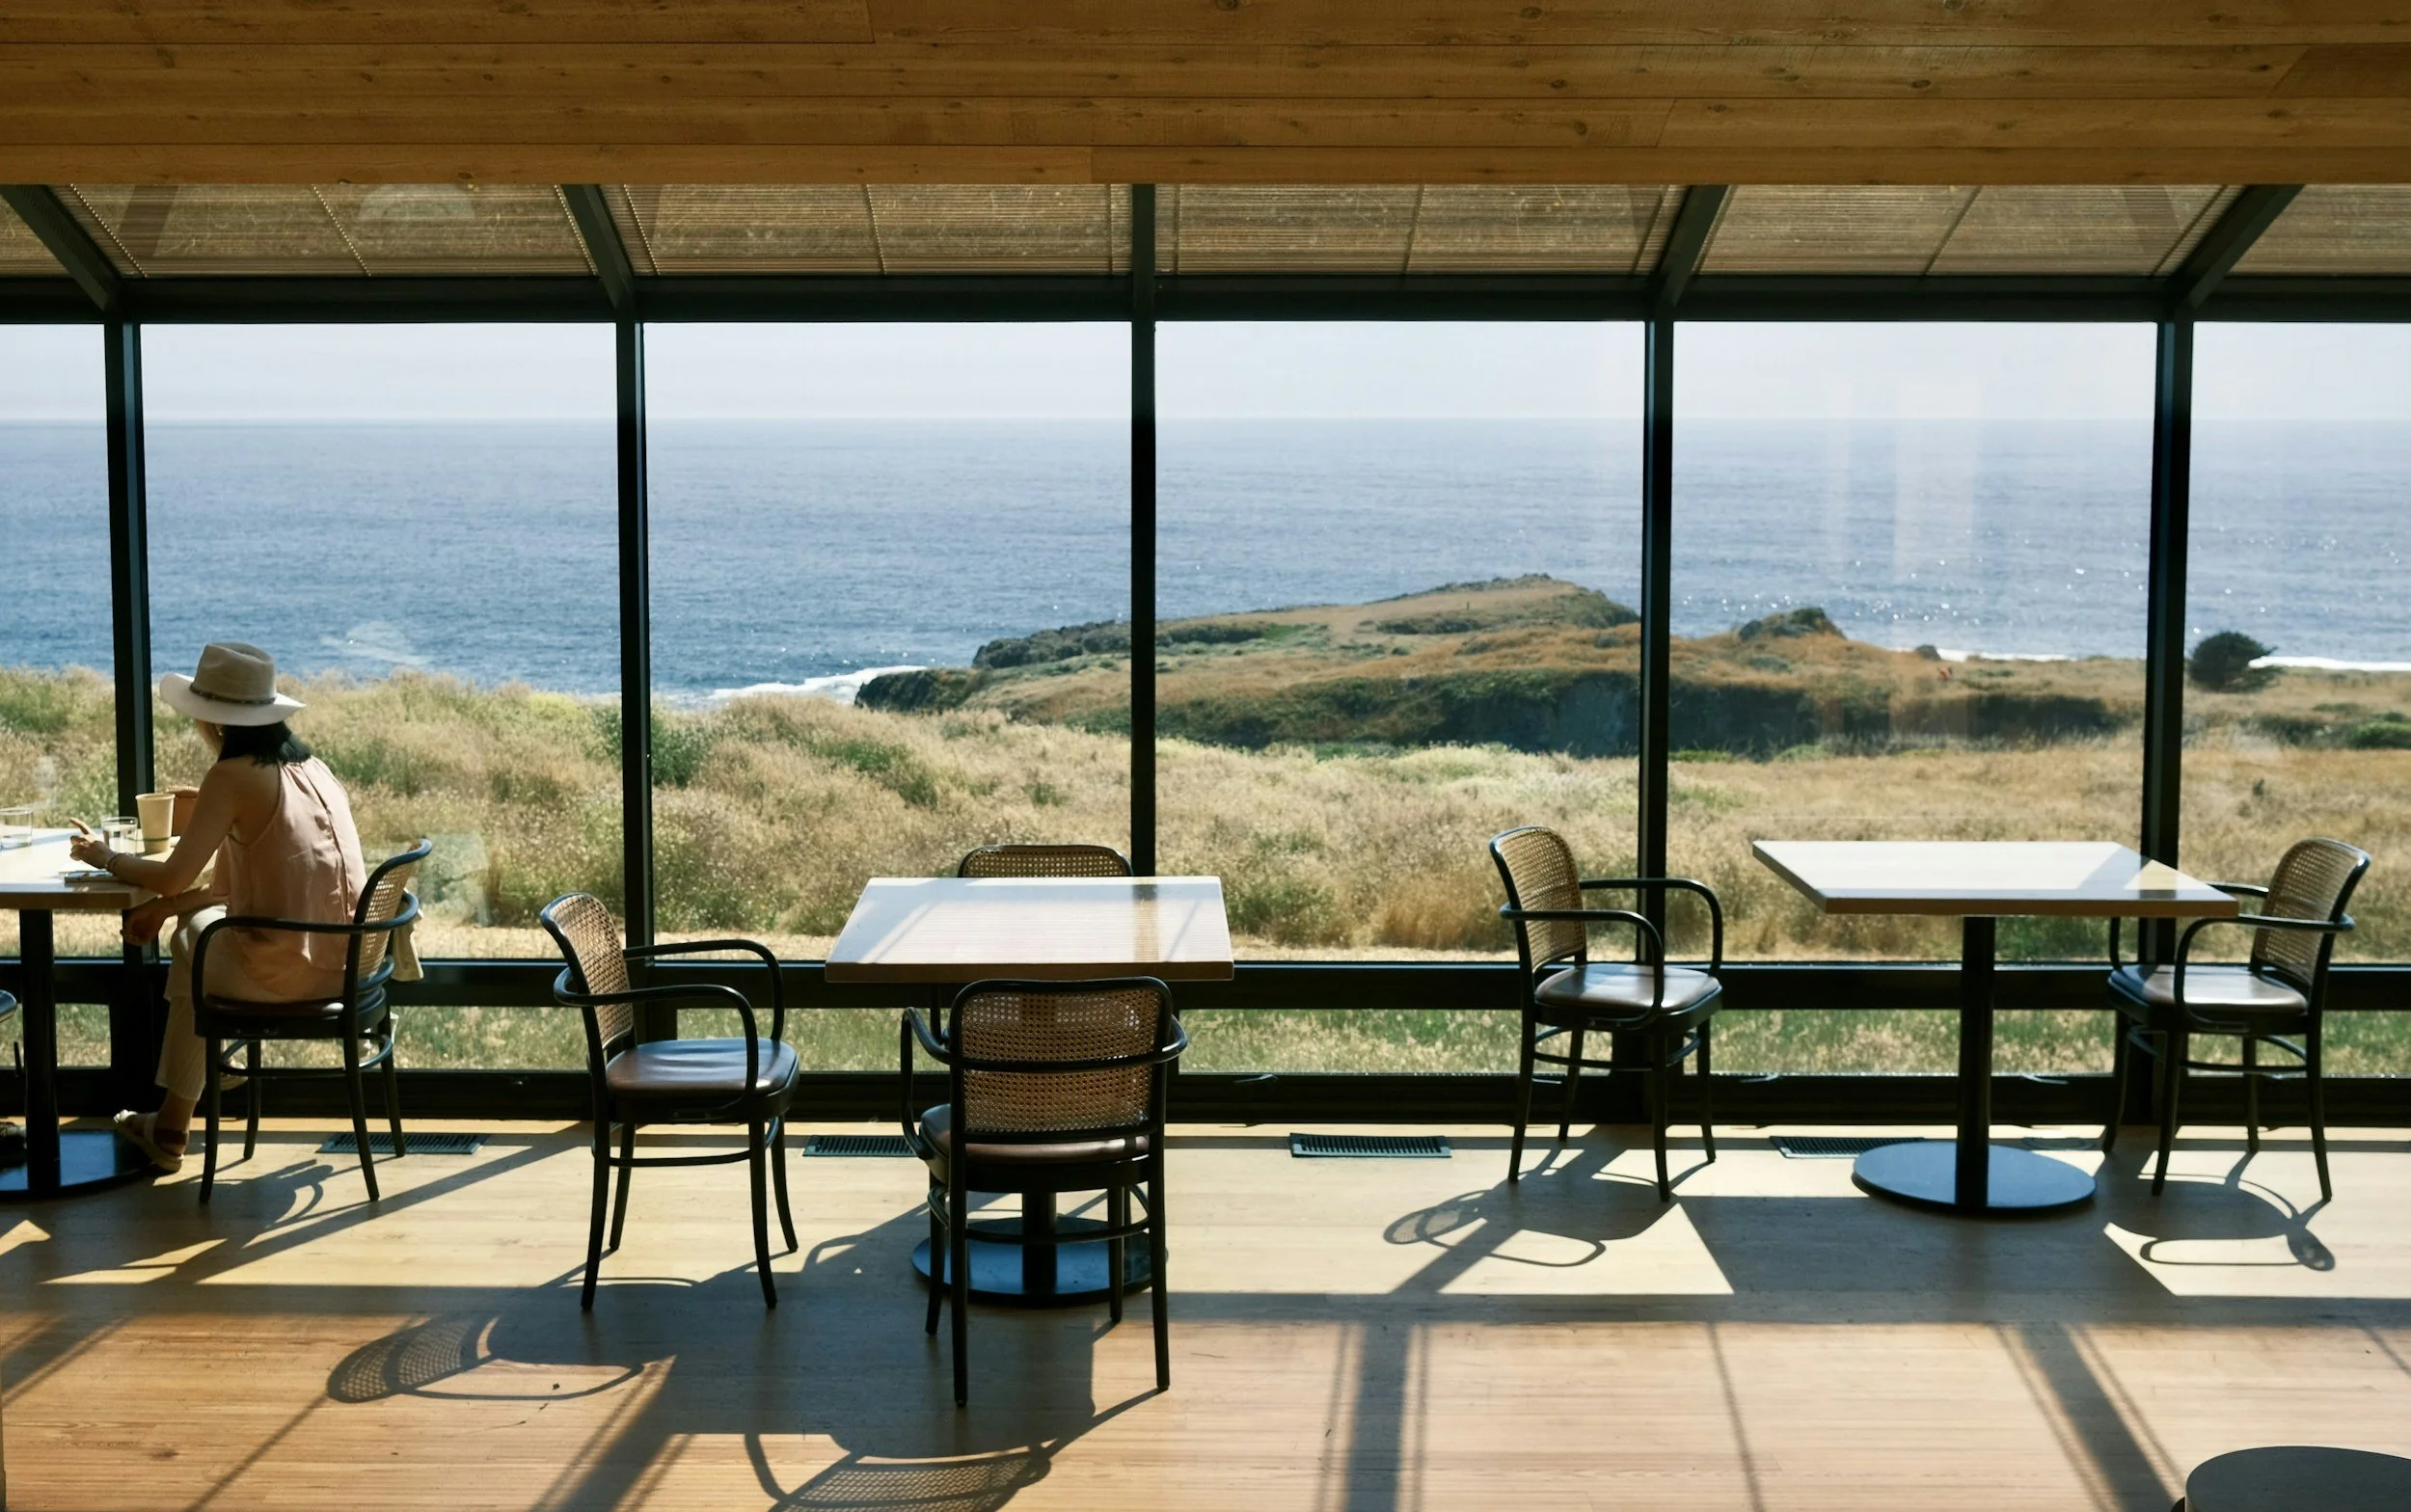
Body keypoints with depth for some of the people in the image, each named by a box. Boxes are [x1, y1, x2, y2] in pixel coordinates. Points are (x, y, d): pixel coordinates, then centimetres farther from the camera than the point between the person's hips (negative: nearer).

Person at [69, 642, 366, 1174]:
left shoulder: (233, 776, -13)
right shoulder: (309, 767, 10)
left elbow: (173, 878, -14)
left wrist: (107, 857, 4)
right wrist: (167, 908, 15)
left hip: (288, 969, -7)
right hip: (343, 959, 7)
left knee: (192, 953, 24)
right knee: (197, 926, 28)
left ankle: (172, 1130, 38)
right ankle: (171, 1120, 36)